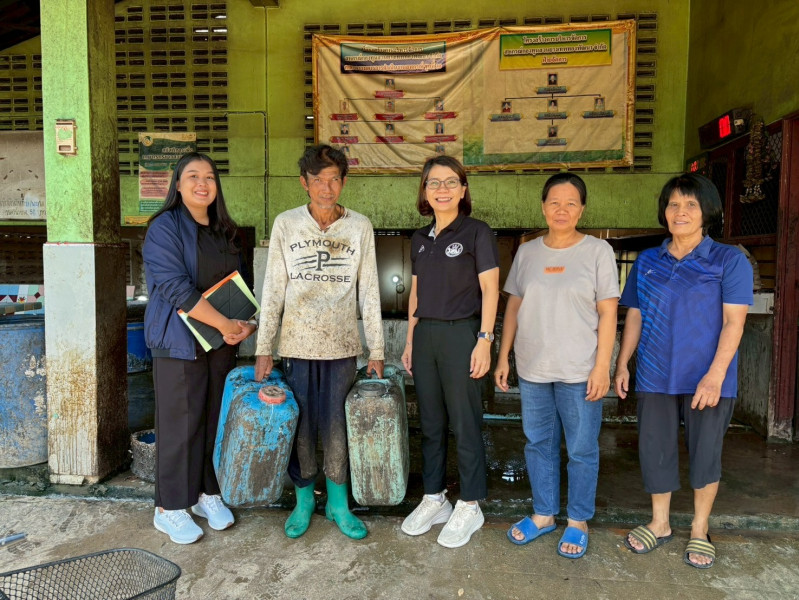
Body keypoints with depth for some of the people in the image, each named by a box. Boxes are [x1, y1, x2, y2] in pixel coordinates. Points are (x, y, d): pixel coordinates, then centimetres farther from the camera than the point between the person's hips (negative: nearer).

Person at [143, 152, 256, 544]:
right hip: (180, 341, -6)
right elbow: (175, 287, -18)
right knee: (180, 423, 1)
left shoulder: (224, 231, 13)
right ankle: (169, 508, 16)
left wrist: (248, 322, -3)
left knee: (216, 418, 11)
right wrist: (225, 324, -18)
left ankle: (207, 493, 28)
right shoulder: (165, 227, -7)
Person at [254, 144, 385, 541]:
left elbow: (369, 293, 3)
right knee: (300, 427, 9)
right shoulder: (285, 224, 1)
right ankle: (303, 502, 29)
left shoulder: (360, 227, 2)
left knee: (337, 429, 6)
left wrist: (377, 350, 2)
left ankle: (338, 504, 25)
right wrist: (263, 348, -1)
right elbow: (273, 290, 2)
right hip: (296, 344, 0)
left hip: (341, 345, 0)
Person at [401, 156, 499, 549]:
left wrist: (484, 340, -14)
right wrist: (410, 340, 13)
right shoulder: (420, 239, 12)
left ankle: (469, 507, 19)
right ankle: (434, 499, 28)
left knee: (464, 425, 3)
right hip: (425, 335, 6)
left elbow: (489, 290, -8)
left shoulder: (476, 232, -4)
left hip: (460, 333, -6)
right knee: (430, 423, 13)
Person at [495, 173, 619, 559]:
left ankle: (577, 522, 27)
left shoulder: (597, 251, -3)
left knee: (581, 450, 7)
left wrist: (602, 366, -11)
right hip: (532, 368, 4)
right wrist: (503, 357, 7)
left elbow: (607, 313, -5)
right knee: (538, 444, 15)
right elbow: (513, 307, 10)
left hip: (579, 370, -3)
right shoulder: (527, 253, 7)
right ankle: (543, 514, 32)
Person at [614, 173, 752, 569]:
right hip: (655, 377, 3)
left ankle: (699, 530, 30)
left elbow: (733, 321, -10)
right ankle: (659, 523, 30)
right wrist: (622, 364, 6)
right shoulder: (647, 262, 7)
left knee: (704, 452, 9)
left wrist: (715, 375, -18)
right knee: (654, 449, 9)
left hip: (706, 378, -3)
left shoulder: (729, 261, -4)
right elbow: (634, 317, 10)